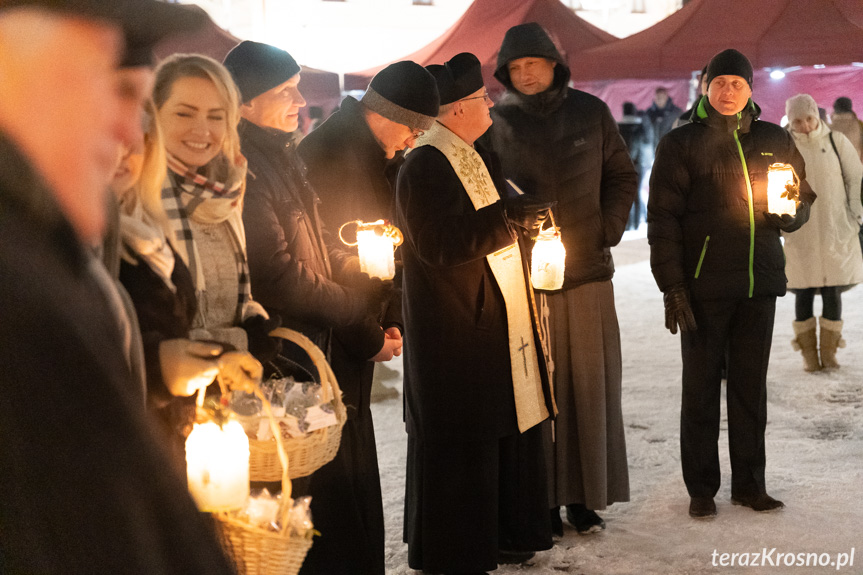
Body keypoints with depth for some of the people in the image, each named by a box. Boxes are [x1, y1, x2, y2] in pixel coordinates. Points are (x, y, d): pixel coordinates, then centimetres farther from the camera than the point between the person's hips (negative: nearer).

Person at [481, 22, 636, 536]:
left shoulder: (590, 113, 7)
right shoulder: (497, 122, 3)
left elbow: (623, 178, 14)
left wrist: (606, 231, 3)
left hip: (588, 271, 2)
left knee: (590, 384, 4)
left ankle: (584, 496, 15)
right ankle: (543, 500, 10)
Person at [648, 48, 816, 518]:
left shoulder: (775, 140, 10)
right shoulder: (681, 144, 0)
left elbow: (804, 196, 19)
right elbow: (662, 218, -5)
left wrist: (790, 214, -6)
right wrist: (672, 286, -12)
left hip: (760, 283, 3)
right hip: (704, 285, -3)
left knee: (751, 386, 10)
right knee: (701, 387, 3)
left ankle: (749, 483, 21)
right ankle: (701, 488, 14)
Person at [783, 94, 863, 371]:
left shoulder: (836, 141, -2)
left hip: (835, 230, 1)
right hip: (799, 233, 0)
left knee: (833, 292, 2)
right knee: (803, 293, 2)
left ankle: (828, 351, 14)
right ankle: (808, 353, 12)